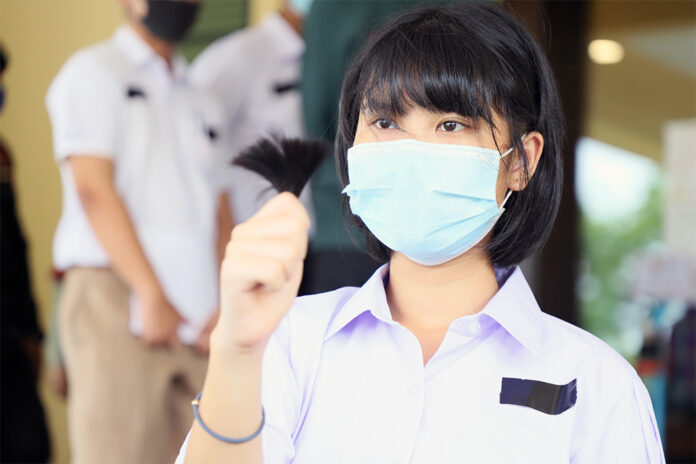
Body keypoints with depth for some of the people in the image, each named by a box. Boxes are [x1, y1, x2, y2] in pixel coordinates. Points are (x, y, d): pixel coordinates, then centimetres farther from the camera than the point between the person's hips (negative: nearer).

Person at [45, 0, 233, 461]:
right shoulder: (93, 73, 5)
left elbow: (220, 214, 18)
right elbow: (94, 189, -7)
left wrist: (229, 303, 1)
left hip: (197, 317, 6)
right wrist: (152, 294, -14)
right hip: (116, 297, -5)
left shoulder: (203, 105, 24)